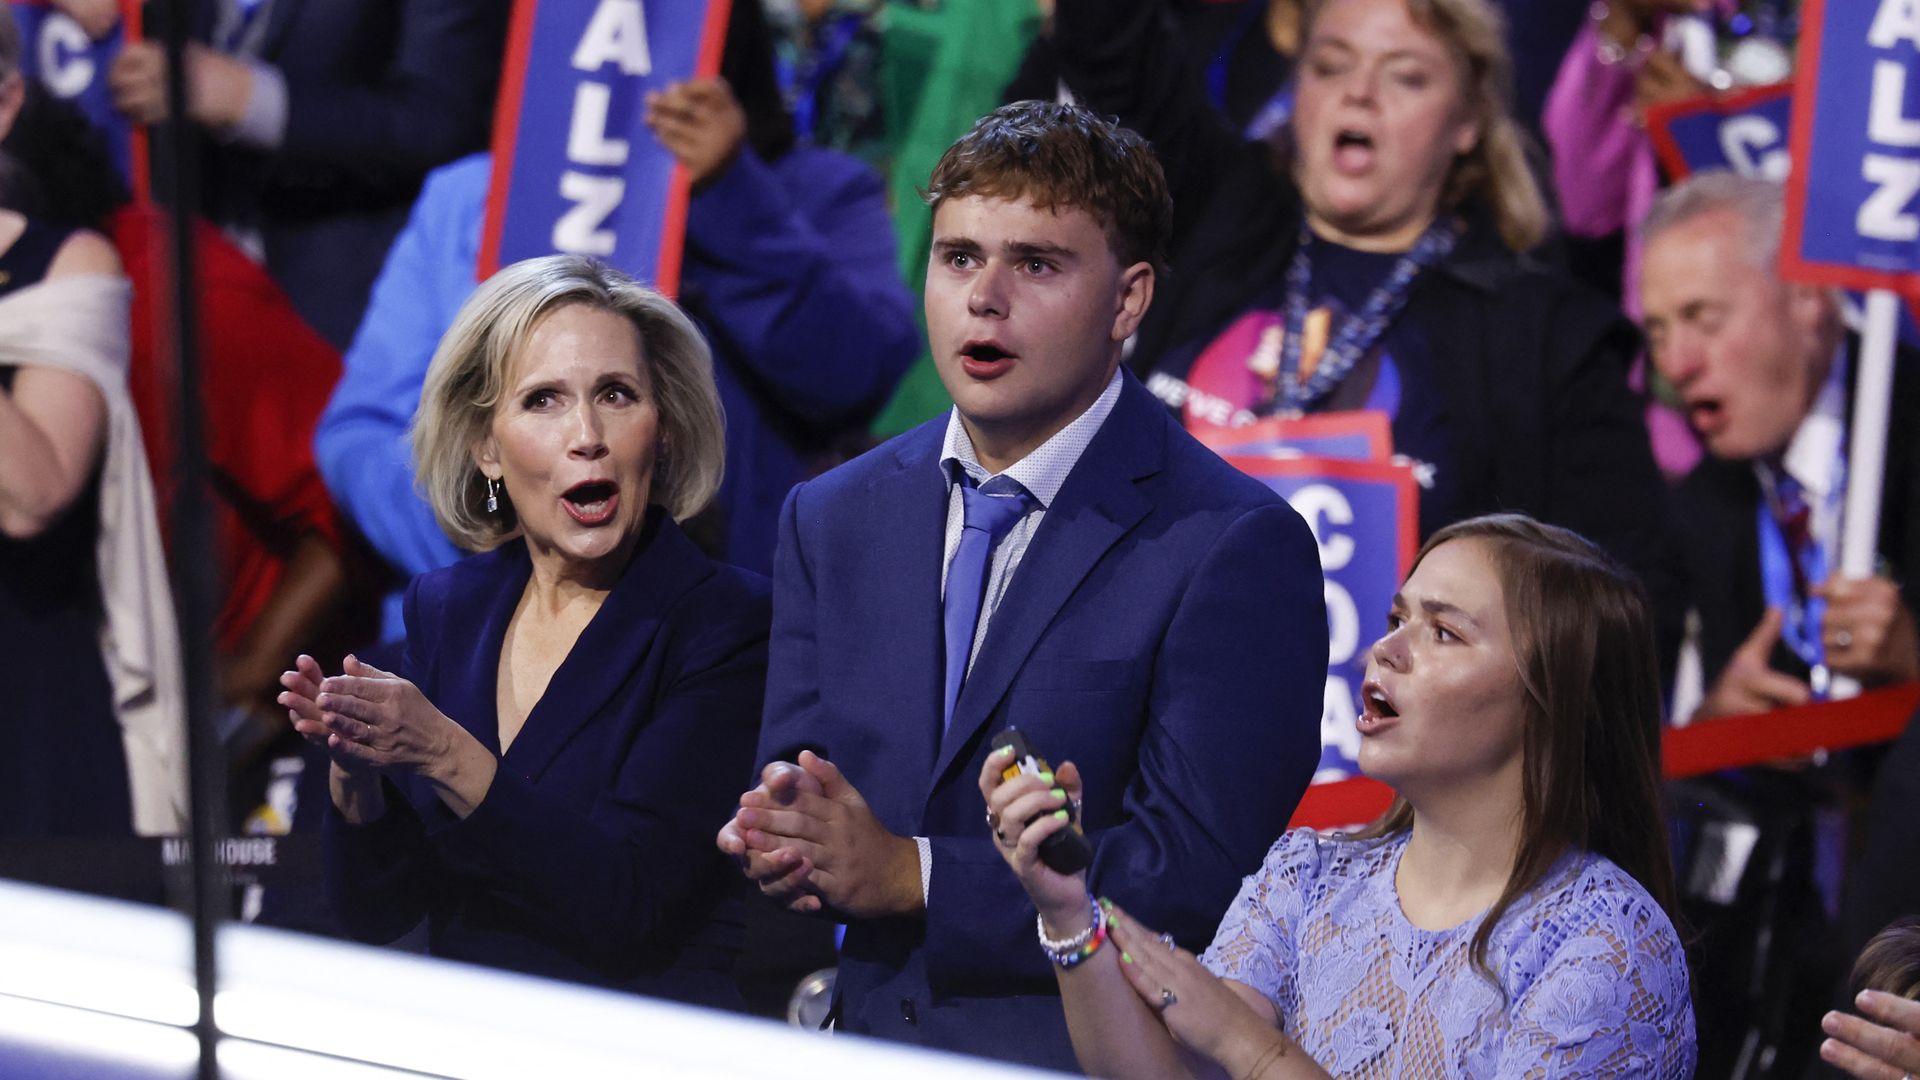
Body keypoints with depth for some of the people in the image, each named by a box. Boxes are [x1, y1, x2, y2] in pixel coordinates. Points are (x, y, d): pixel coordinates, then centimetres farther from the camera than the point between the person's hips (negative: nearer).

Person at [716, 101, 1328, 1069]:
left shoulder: (1239, 549, -6)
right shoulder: (830, 520, 12)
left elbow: (1196, 872, -12)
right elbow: (788, 779, 14)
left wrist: (911, 874, -13)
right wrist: (779, 842, -9)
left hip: (1089, 1056, -4)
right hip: (864, 1046, 4)